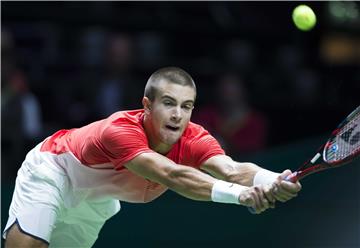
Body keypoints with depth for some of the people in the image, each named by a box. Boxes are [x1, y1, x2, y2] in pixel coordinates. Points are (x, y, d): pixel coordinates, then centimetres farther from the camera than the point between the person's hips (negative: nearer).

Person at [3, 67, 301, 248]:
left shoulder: (193, 139, -28)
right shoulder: (119, 130, -44)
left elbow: (231, 170, -47)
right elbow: (172, 176, -58)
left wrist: (272, 181, -70)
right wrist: (240, 194, -72)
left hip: (95, 198, 6)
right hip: (51, 169, -6)